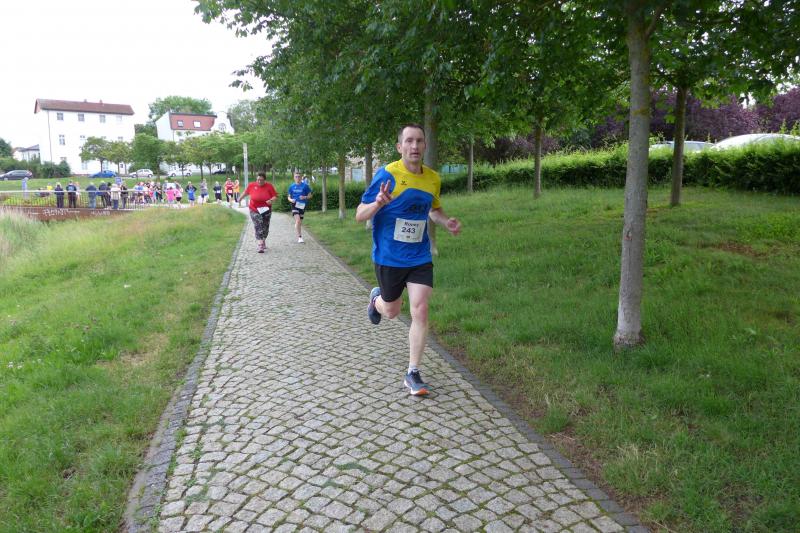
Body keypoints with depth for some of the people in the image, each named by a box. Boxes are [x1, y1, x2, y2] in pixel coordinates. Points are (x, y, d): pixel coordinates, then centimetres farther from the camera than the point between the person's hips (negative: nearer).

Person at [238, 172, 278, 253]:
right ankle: (260, 245, -20)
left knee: (265, 227, 14)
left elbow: (275, 196, -5)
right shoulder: (251, 185, -7)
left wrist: (271, 200, -24)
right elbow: (246, 193, 11)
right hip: (255, 210, -2)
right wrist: (240, 199, 19)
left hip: (266, 210, 2)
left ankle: (263, 242, 35)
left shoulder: (269, 186, -9)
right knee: (258, 227, -15)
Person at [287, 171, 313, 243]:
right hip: (295, 205, -1)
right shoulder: (291, 186, 5)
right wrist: (291, 200, -10)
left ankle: (299, 236, 30)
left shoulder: (305, 186, -1)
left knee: (300, 222, 10)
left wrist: (305, 197, -15)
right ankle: (300, 237, -18)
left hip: (302, 205, 1)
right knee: (297, 220, -19)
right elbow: (289, 197, 13)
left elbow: (310, 195, 5)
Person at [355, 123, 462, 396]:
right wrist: (378, 203, -36)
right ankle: (376, 298, 54)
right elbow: (360, 215, -14)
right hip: (388, 258, -3)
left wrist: (447, 222, -2)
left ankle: (413, 374, 8)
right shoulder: (387, 175, -15)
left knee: (420, 312, -7)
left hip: (420, 258, 3)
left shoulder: (433, 178, 0)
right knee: (391, 311, 15)